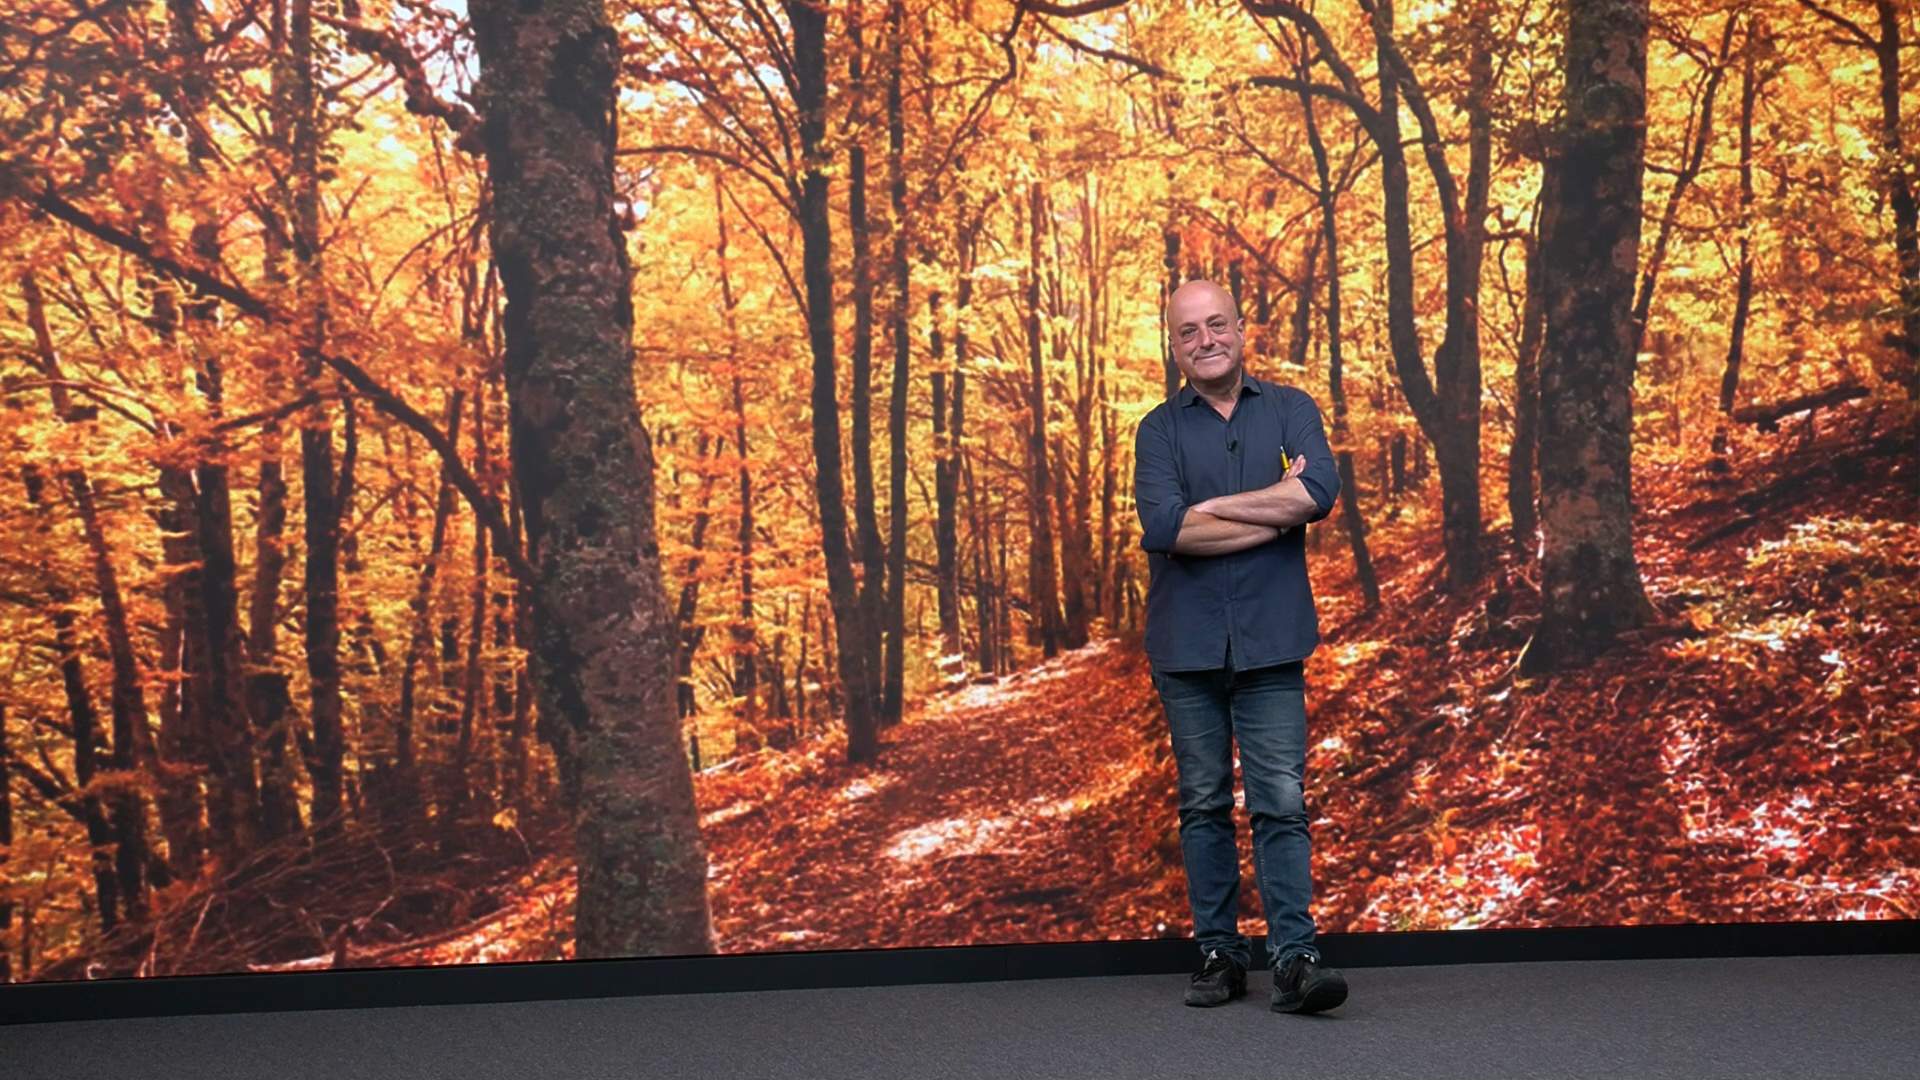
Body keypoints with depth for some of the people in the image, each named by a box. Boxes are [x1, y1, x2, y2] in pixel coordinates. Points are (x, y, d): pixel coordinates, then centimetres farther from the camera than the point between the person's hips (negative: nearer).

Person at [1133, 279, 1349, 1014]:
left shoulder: (1289, 410, 7)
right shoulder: (1159, 429, 4)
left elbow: (1320, 491, -13)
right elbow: (1163, 527, -13)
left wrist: (1211, 508, -10)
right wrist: (1275, 513, -10)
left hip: (1271, 643, -1)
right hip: (1187, 645, 1)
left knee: (1280, 803, -4)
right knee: (1204, 805, 8)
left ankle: (1294, 957, -4)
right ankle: (1218, 953, 16)